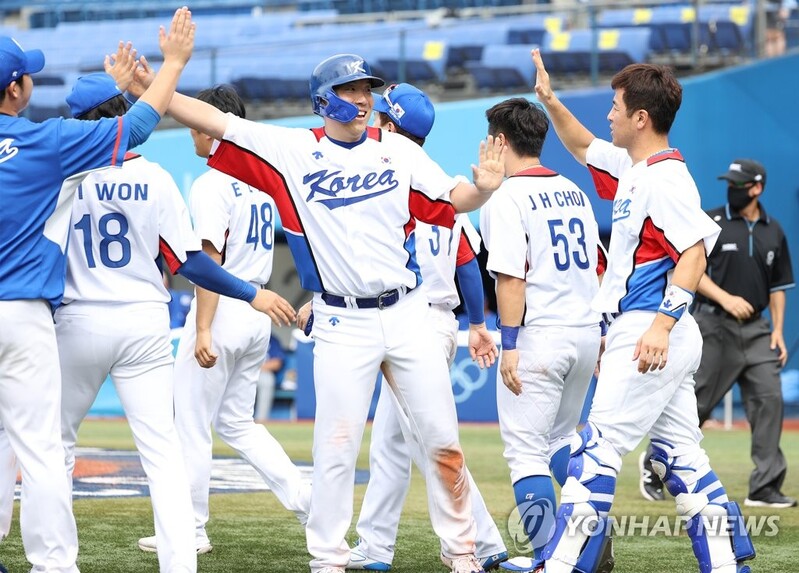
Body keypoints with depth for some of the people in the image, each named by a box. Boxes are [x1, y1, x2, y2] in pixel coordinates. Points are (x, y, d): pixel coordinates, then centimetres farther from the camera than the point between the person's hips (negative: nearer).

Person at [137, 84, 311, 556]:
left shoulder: (211, 185, -14)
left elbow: (211, 261, -21)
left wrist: (203, 330, -23)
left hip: (222, 310, -8)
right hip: (258, 313, 8)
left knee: (193, 424, 2)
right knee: (236, 422, 17)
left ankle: (190, 530, 8)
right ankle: (306, 500, 6)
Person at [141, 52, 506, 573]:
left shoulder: (399, 150, 5)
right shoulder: (292, 150, 0)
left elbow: (452, 199, 2)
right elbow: (213, 120, -5)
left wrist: (484, 188, -20)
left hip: (407, 313, 2)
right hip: (342, 324, -2)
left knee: (441, 438, 5)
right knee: (337, 446, -2)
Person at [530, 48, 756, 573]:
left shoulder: (666, 177, -14)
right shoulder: (631, 169, 15)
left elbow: (694, 253, -23)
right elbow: (584, 147, 34)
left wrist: (661, 323, -31)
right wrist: (550, 101, 22)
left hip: (653, 336, -10)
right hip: (653, 337, 10)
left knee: (600, 446, -10)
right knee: (680, 455, 10)